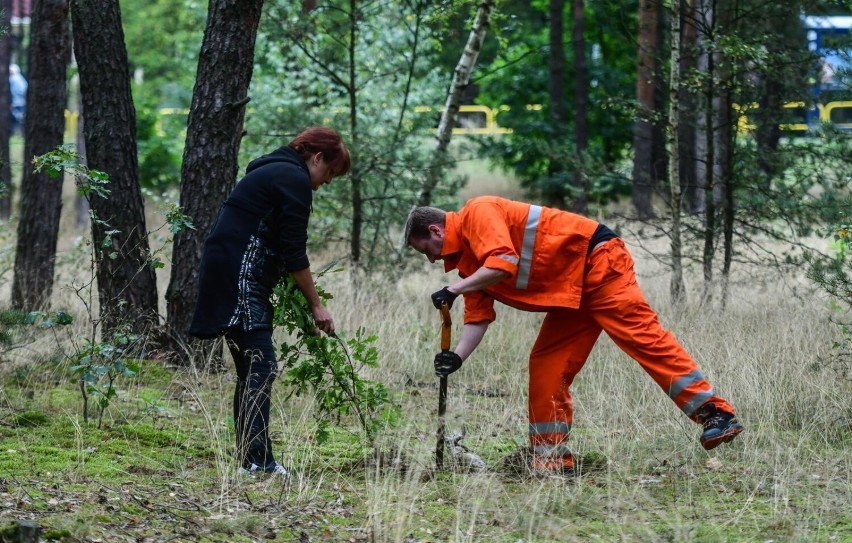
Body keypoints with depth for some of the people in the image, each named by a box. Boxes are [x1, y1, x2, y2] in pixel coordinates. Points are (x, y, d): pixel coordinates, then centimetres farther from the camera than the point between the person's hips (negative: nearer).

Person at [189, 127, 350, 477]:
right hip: (239, 281, -10)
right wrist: (316, 306, -2)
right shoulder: (295, 179, -7)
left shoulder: (272, 171, 24)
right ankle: (258, 460, -19)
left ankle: (249, 461, 8)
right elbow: (294, 253, -10)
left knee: (251, 372, 9)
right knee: (261, 369, -13)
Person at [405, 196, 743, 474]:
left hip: (596, 261, -10)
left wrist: (454, 290, -17)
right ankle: (552, 461, 9)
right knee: (546, 367, 6)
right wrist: (457, 356, -1)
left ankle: (715, 414, -26)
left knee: (641, 334, -20)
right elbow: (478, 318, 14)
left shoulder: (477, 213, -10)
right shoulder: (470, 264, 18)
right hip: (571, 293, 10)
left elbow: (504, 262, -24)